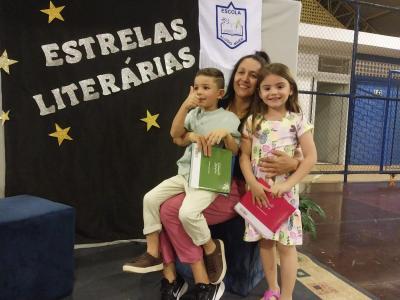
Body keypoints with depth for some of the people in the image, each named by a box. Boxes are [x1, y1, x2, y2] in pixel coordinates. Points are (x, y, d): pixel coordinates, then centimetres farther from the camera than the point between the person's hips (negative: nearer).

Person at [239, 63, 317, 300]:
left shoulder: (297, 120, -4)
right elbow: (244, 156, 1)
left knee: (286, 244, 3)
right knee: (264, 241, 13)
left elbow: (311, 157, -9)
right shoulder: (253, 122, 3)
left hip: (285, 192, -2)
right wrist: (253, 184, -14)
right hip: (258, 191, 3)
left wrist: (287, 184, -18)